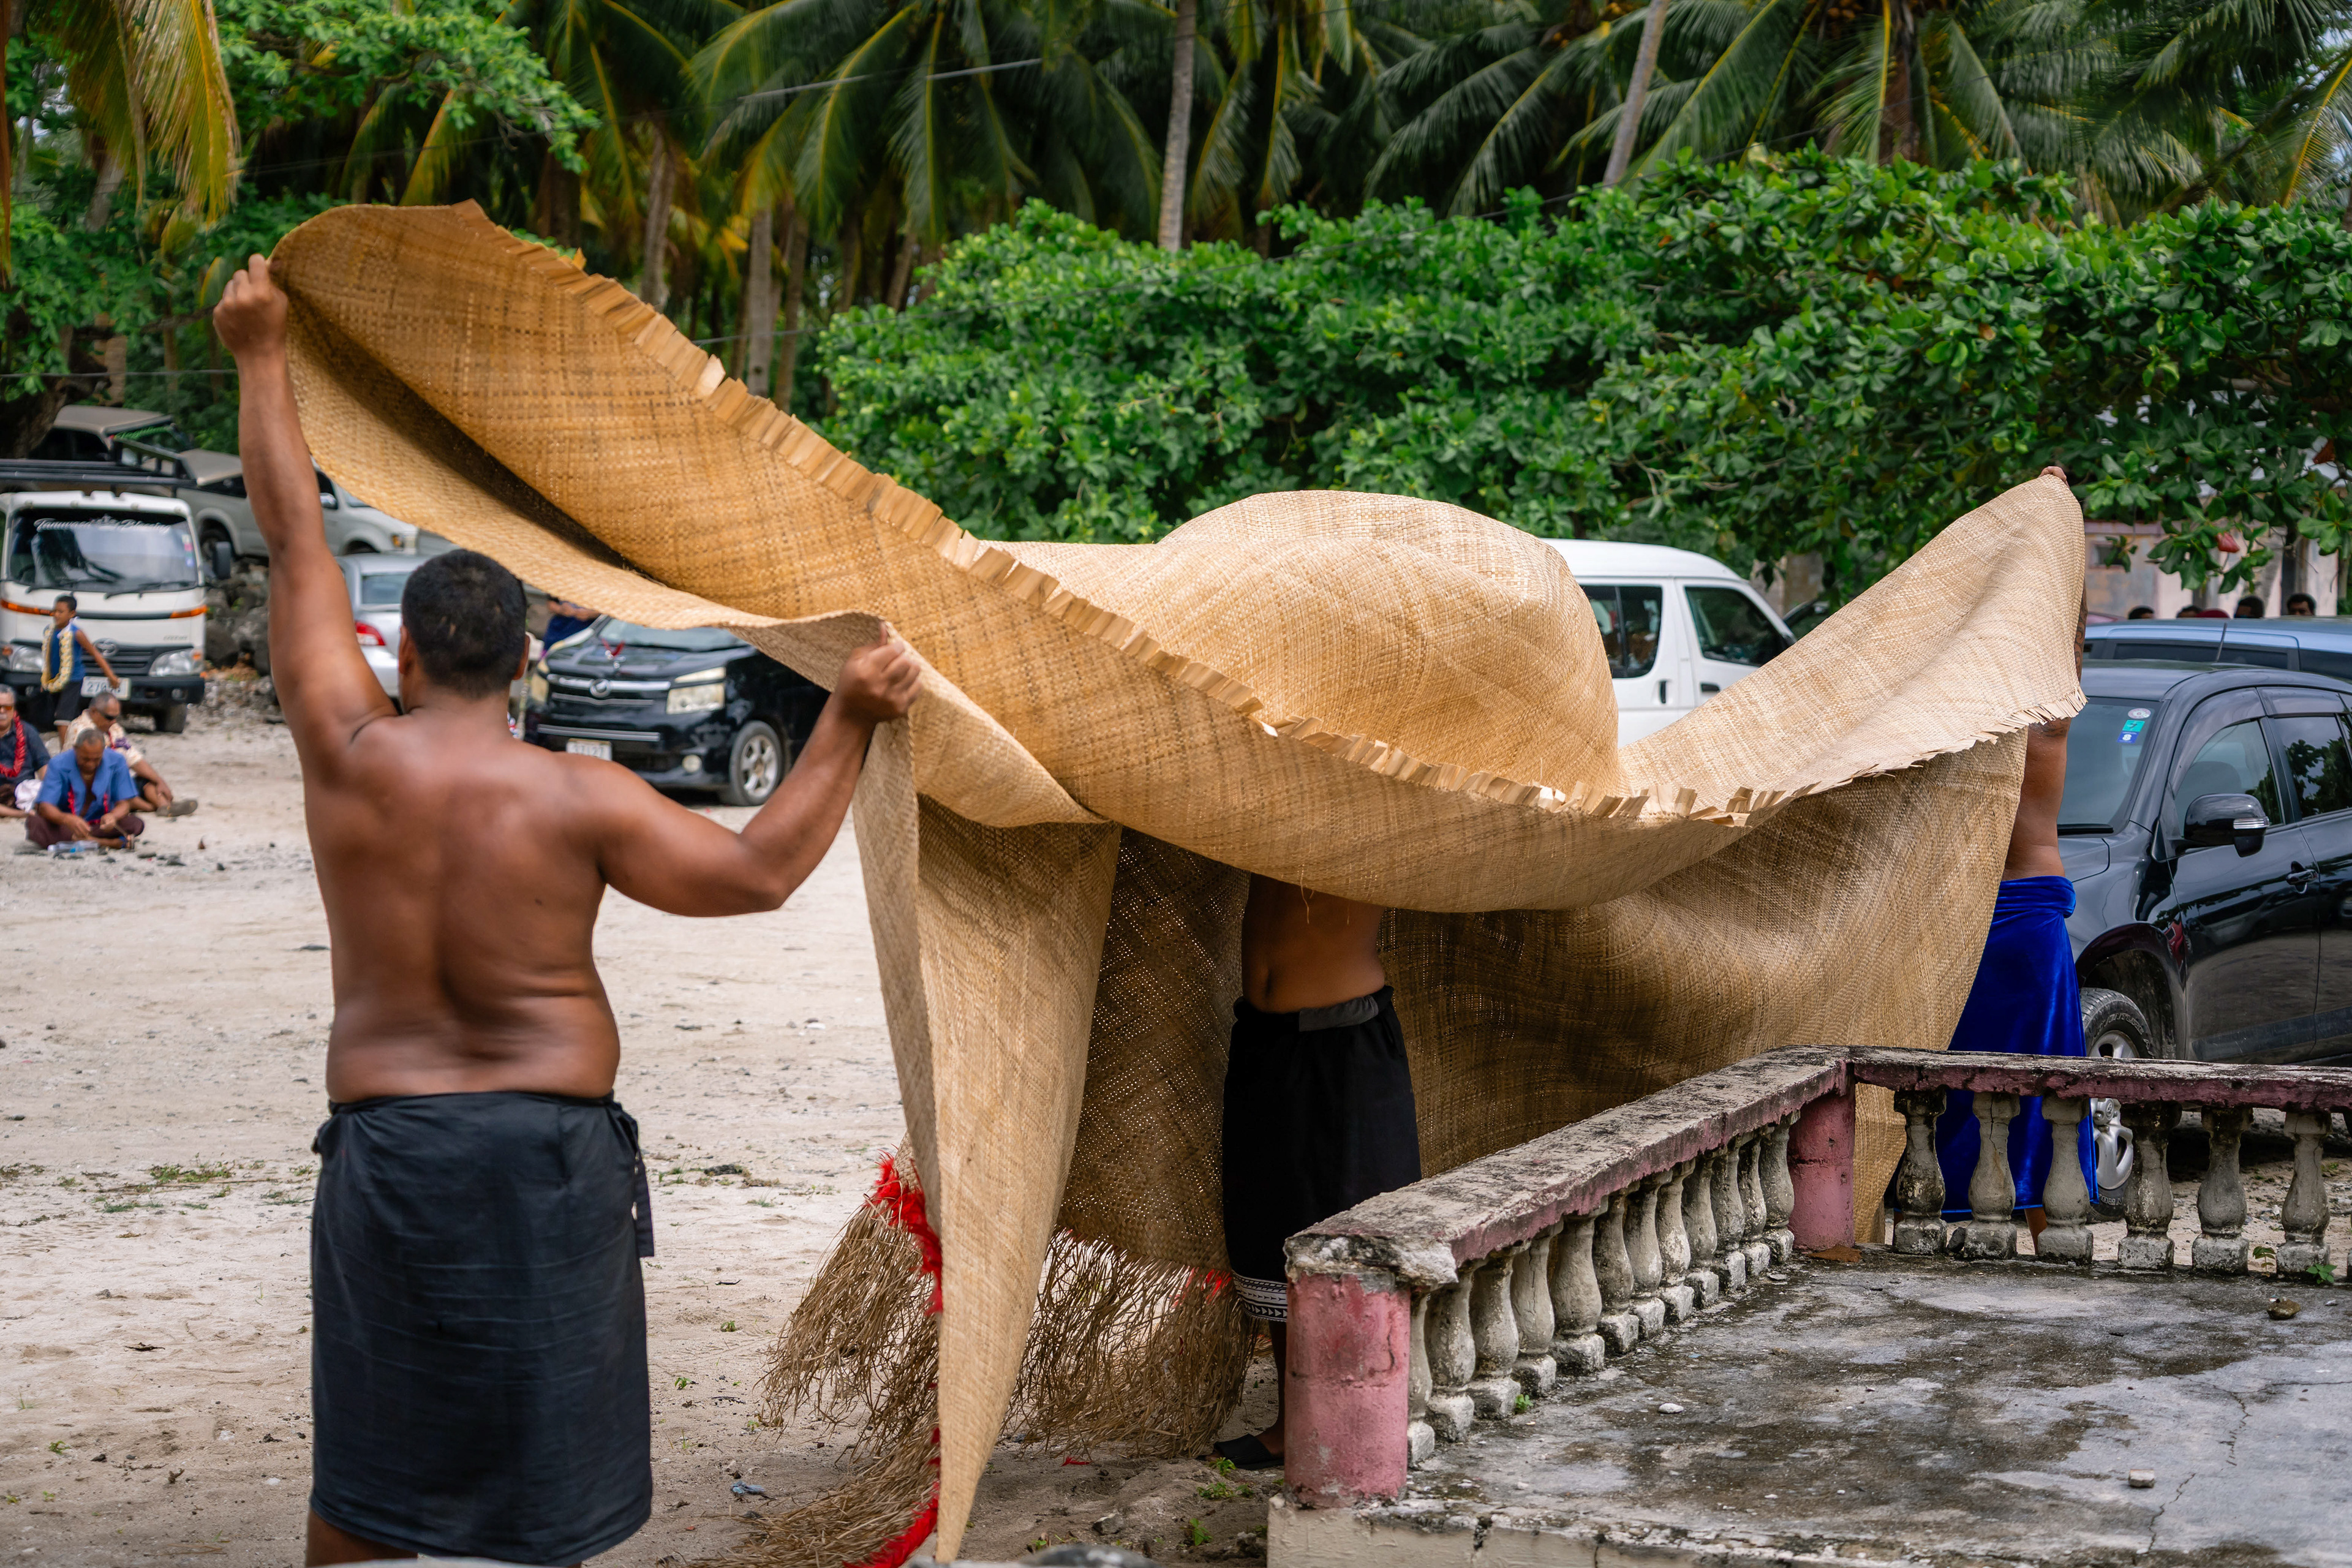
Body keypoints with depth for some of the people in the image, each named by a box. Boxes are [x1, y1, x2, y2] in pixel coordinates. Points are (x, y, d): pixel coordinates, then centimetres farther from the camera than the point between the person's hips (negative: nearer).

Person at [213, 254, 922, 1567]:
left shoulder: (351, 760, -7)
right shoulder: (578, 802, -11)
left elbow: (296, 542, 2)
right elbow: (762, 872, -7)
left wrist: (264, 362, 11)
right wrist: (849, 723, -1)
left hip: (386, 1148, 1)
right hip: (556, 1151, -1)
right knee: (546, 1460, 10)